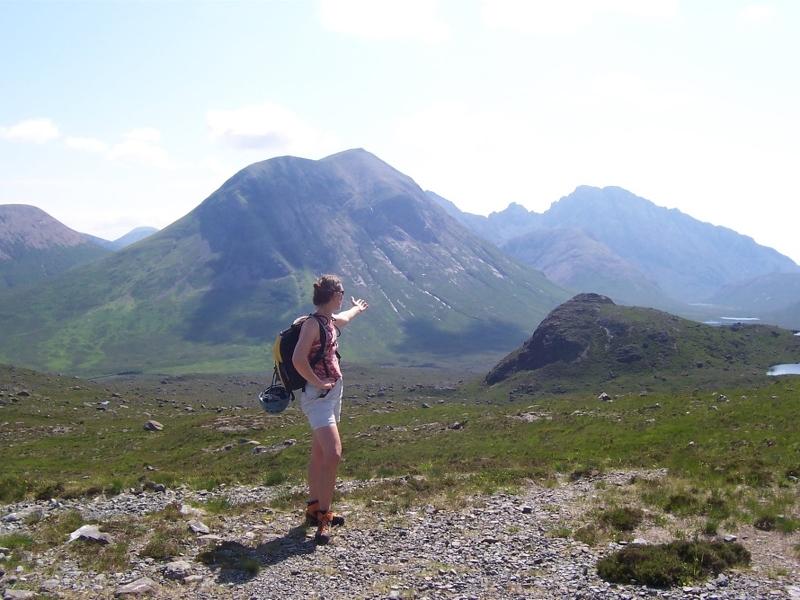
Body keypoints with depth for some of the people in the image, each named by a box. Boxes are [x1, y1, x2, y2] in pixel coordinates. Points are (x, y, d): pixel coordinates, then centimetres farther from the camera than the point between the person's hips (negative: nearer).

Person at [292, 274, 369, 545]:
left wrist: (357, 308, 56)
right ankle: (323, 518, -11)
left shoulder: (330, 321, 11)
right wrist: (319, 383, -19)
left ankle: (314, 509, 27)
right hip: (318, 397, -10)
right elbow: (298, 360, -28)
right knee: (333, 454, -17)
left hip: (332, 394, 10)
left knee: (320, 454, 16)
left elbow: (342, 318, 37)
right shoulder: (313, 323, -17)